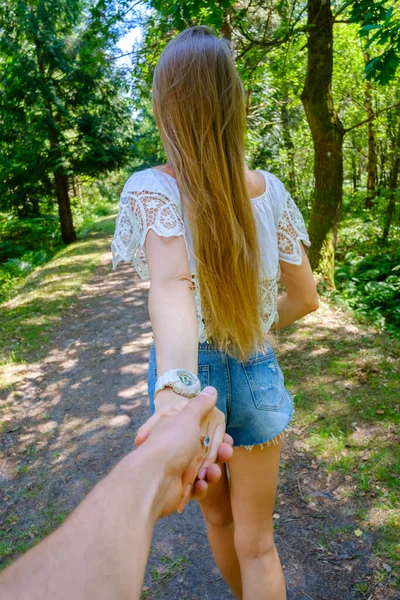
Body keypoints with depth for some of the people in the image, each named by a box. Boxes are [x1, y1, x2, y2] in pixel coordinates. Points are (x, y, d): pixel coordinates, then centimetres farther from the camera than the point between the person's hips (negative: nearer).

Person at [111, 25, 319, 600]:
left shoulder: (150, 189, -16)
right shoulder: (269, 189, -7)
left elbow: (170, 284, -36)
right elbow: (306, 297, -1)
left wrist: (175, 391, -49)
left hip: (191, 375, 0)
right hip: (257, 374, 1)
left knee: (217, 517, 30)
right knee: (256, 542, 21)